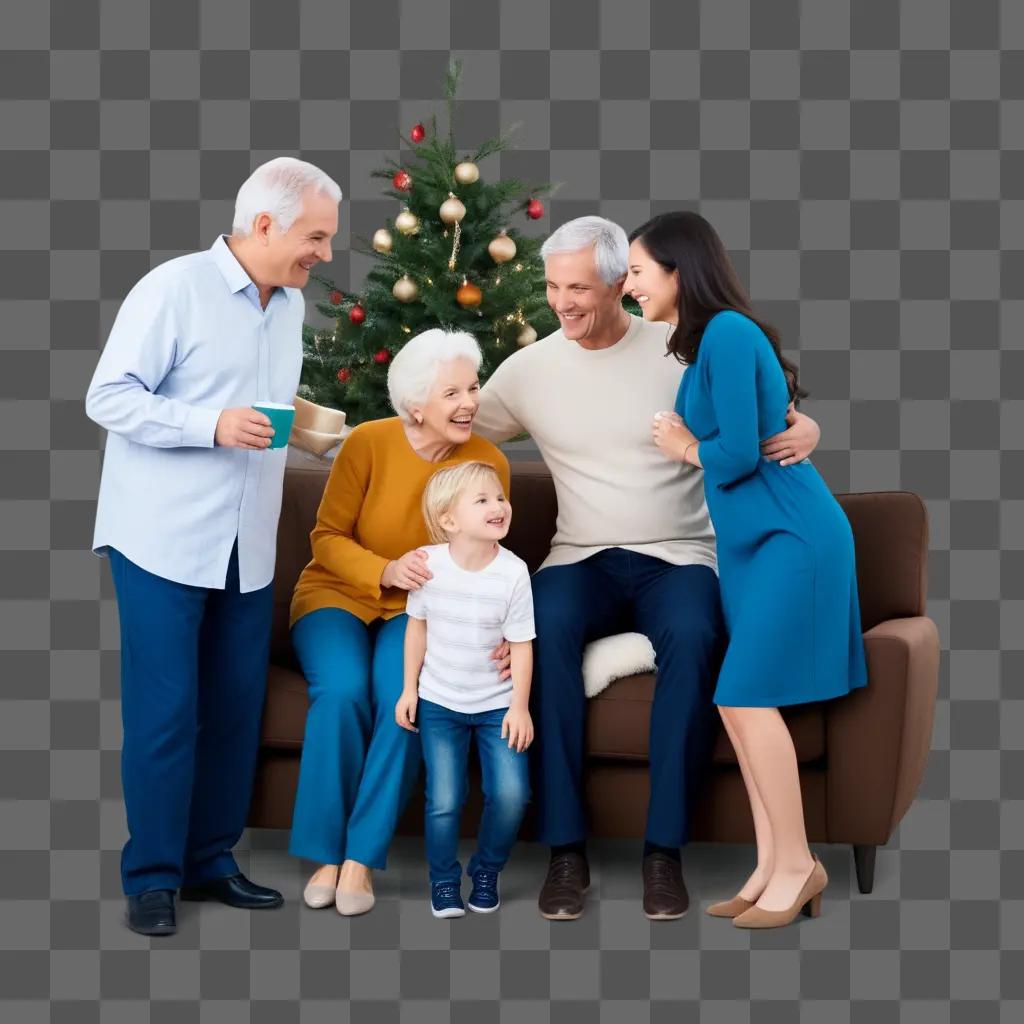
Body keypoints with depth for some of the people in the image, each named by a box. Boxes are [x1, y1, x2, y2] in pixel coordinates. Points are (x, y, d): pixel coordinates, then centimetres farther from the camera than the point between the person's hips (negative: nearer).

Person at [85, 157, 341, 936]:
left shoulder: (292, 306, 12)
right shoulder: (173, 289, -10)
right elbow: (108, 398, -13)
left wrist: (292, 421, 6)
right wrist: (211, 425, -21)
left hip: (247, 546, 6)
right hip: (163, 541, -6)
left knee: (236, 708, 7)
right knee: (164, 711, -3)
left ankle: (210, 860, 20)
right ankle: (152, 875, 7)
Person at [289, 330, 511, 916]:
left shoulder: (488, 462, -6)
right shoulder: (369, 443, -13)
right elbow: (328, 537, -8)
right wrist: (386, 571, -27)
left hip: (416, 609, 1)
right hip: (339, 595, -1)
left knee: (404, 697, -30)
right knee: (342, 690, -31)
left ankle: (362, 857, -18)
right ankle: (327, 852, -15)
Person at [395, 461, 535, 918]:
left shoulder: (513, 571, -14)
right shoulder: (429, 564, -11)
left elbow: (521, 644, -8)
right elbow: (418, 626, 2)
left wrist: (519, 707, -9)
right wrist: (409, 688, 3)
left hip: (497, 704, 0)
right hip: (440, 703, 0)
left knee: (511, 794, -10)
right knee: (444, 800, -6)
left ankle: (486, 872, 15)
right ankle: (444, 881, 17)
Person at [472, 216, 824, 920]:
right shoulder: (528, 369, 7)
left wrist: (804, 427, -20)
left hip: (678, 557, -1)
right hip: (583, 559, 2)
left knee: (692, 636, -35)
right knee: (546, 625, -33)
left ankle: (664, 849, -26)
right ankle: (566, 848, -27)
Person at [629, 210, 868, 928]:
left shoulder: (729, 334, -16)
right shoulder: (709, 339, 13)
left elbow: (738, 454, -19)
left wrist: (685, 450, -3)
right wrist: (691, 447, 2)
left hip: (791, 537, -9)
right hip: (751, 538, 9)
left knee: (747, 694, -10)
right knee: (737, 700, 5)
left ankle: (798, 864, 1)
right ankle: (773, 868, 10)